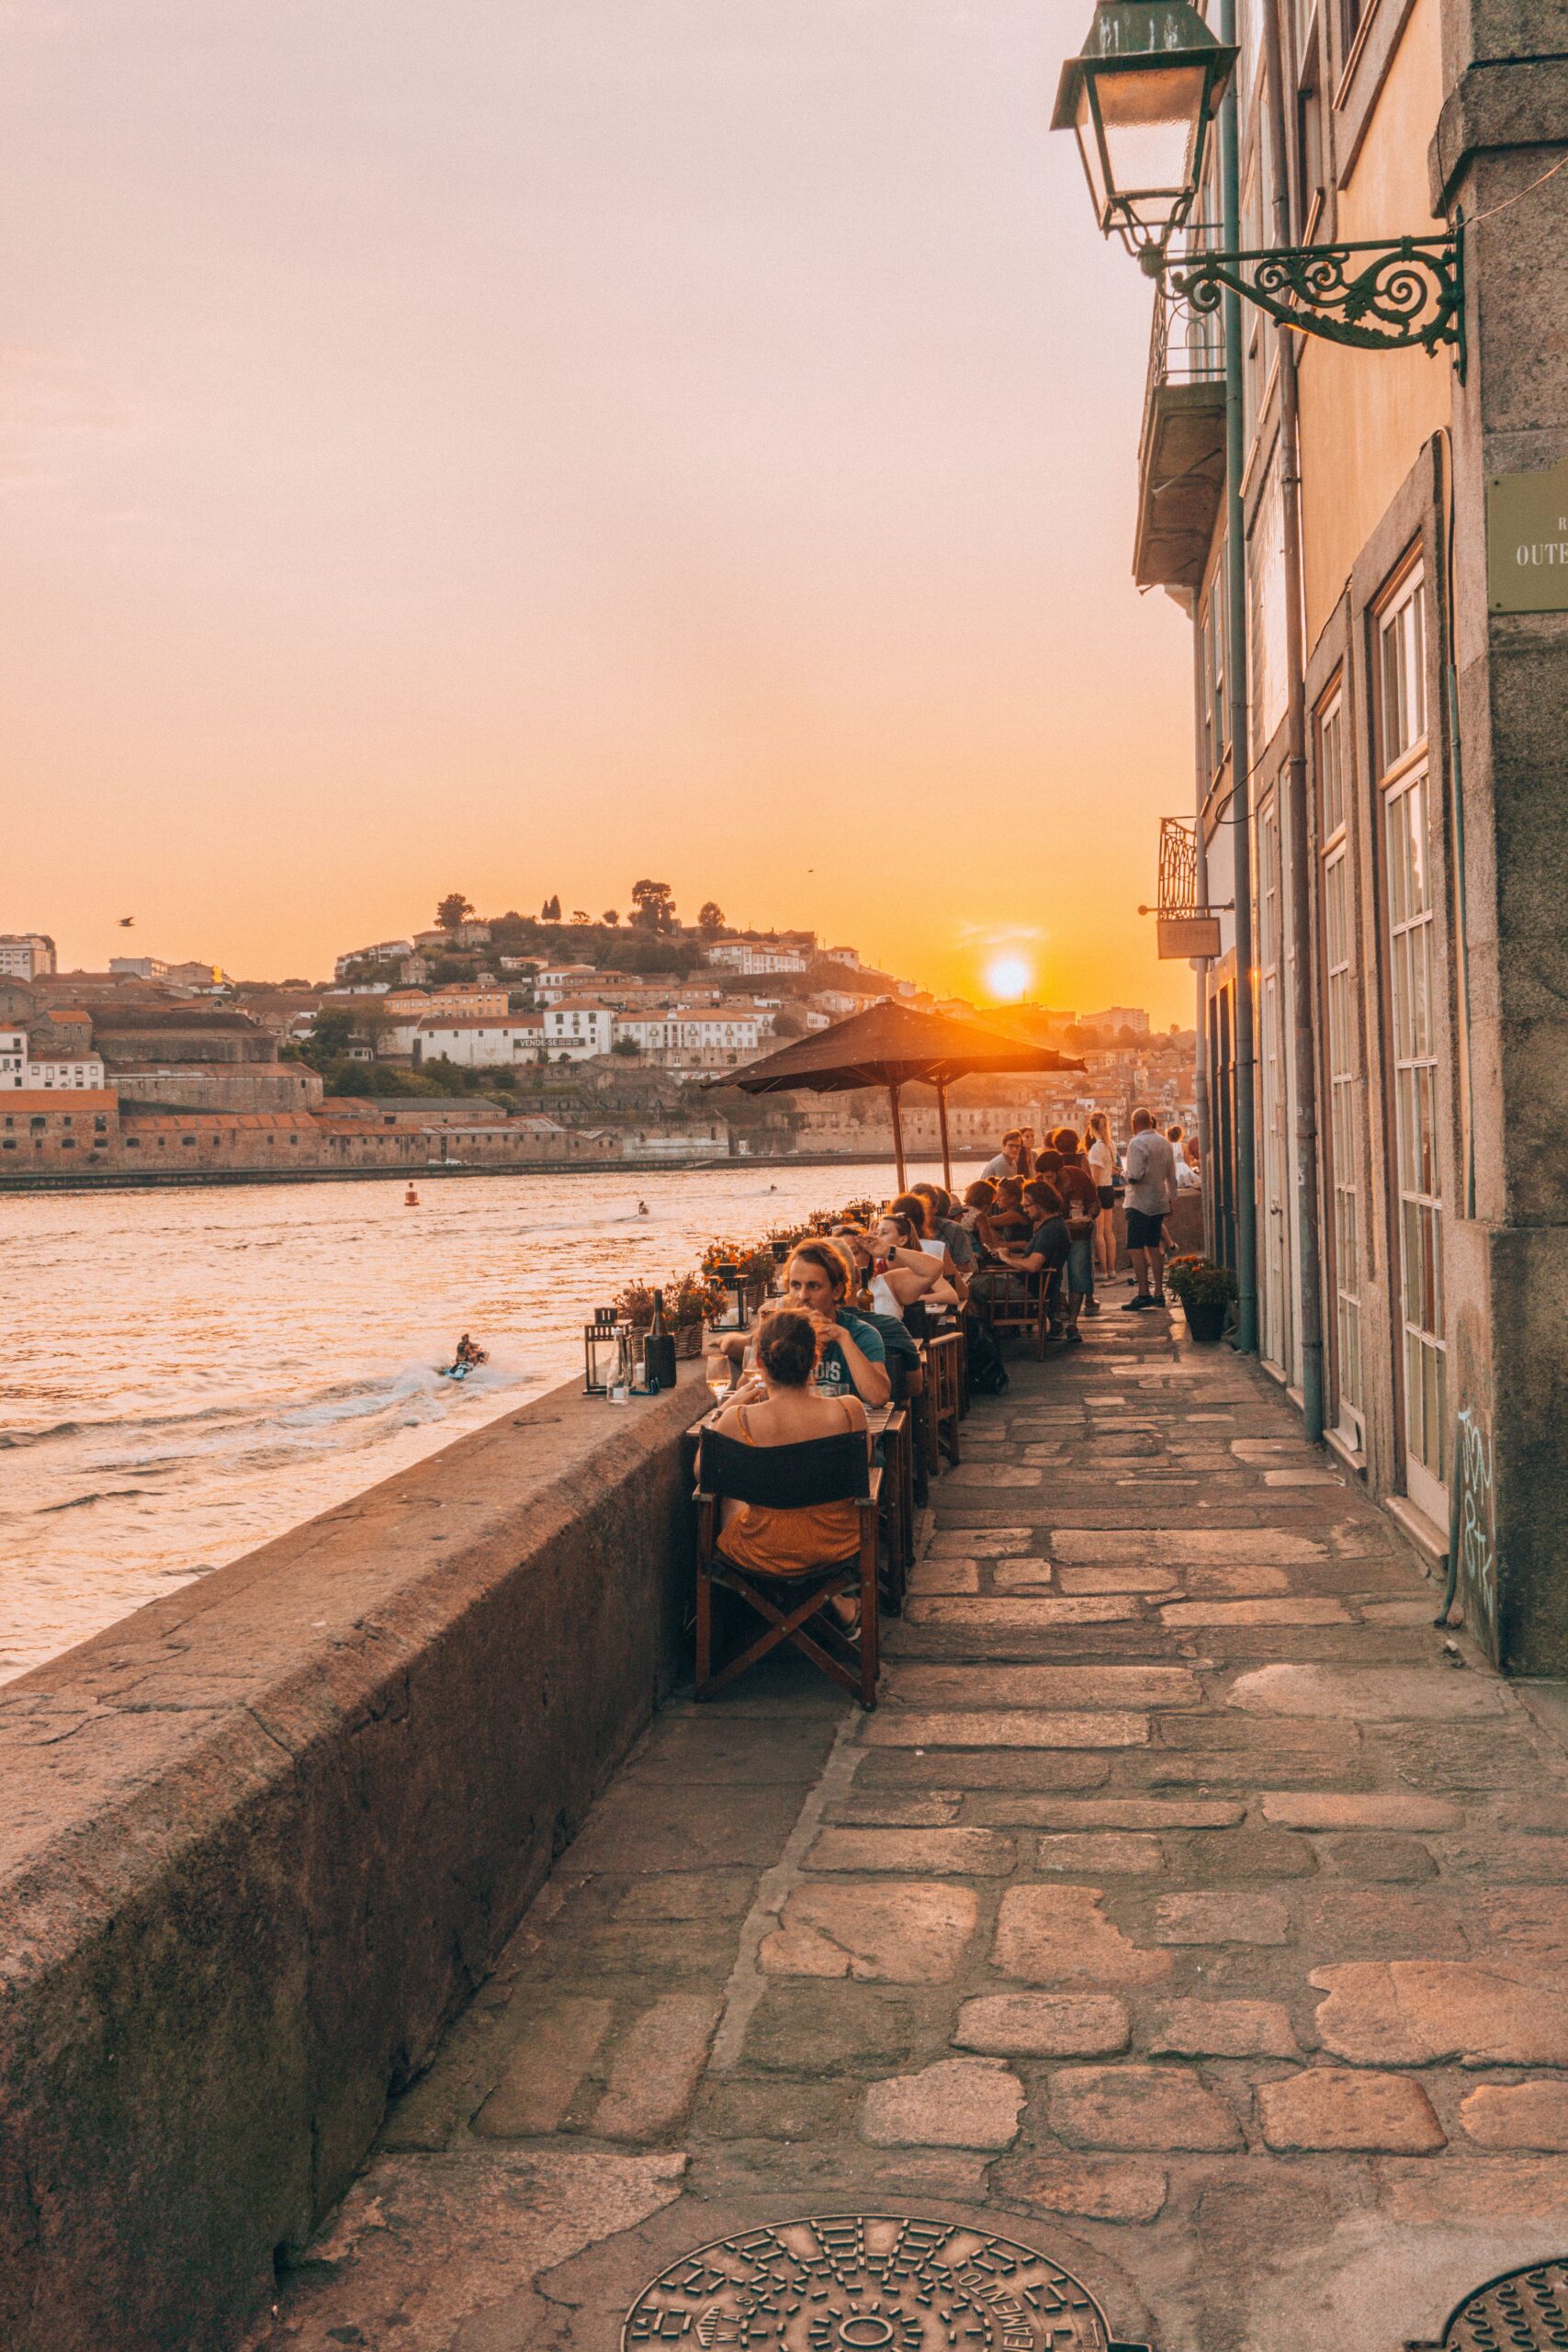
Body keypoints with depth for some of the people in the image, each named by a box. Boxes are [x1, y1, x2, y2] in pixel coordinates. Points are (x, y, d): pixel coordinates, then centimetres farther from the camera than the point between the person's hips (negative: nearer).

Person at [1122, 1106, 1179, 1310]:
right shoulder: (1164, 1143, 10)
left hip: (1140, 1202, -8)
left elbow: (1136, 1175, -21)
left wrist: (1128, 1177, 0)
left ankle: (1143, 1293, -11)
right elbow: (1172, 1176, 14)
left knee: (1135, 1248, -6)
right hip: (1160, 1202, 8)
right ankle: (1158, 1293, 13)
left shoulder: (1137, 1143, -13)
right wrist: (1172, 1198, 21)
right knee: (1154, 1247, 13)